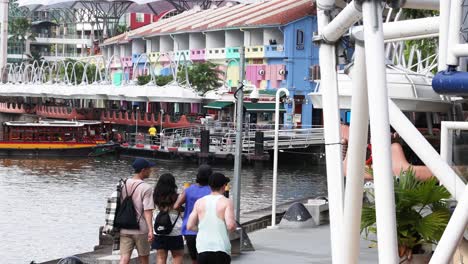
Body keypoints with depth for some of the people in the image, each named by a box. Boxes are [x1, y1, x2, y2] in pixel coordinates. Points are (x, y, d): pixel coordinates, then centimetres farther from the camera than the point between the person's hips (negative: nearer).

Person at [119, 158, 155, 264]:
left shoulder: (123, 185, 7)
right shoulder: (146, 188, -11)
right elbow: (147, 211, -18)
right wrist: (150, 230, -22)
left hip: (124, 230, 4)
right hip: (141, 229, -4)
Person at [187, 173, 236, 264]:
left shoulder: (199, 202, 8)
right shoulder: (226, 202, -4)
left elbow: (190, 226, 5)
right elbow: (230, 226, -15)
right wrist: (235, 225, 7)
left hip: (202, 249, 4)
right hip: (221, 249, -4)